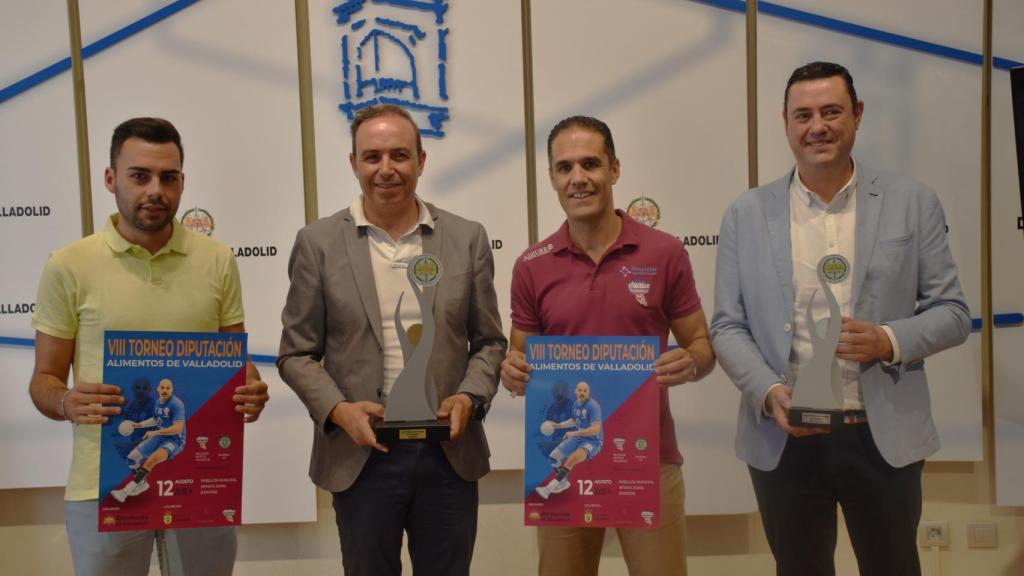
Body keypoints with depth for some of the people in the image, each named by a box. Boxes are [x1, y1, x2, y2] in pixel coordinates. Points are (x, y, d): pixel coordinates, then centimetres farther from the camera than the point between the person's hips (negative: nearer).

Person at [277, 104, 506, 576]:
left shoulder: (467, 238, 2)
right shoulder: (318, 243, -1)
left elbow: (488, 342, 7)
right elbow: (297, 353, 1)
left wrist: (470, 398, -11)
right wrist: (338, 410, -14)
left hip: (450, 453, 1)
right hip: (361, 454, -1)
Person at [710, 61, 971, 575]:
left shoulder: (912, 203, 1)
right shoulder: (746, 214, 1)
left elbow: (952, 313, 3)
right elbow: (728, 327, 0)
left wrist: (890, 341, -17)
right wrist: (770, 393, -16)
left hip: (885, 437, 0)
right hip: (783, 440, 0)